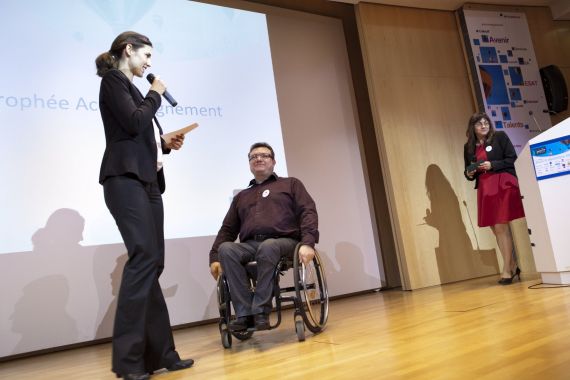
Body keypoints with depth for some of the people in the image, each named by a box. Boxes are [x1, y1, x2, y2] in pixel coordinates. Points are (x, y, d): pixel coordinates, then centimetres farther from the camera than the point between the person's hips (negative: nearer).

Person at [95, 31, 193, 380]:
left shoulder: (132, 88, 25)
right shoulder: (113, 80, 2)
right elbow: (134, 123, -14)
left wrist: (168, 144, 6)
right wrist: (156, 94, 0)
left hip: (147, 180, 9)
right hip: (126, 179, -9)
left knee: (152, 263, 3)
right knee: (144, 258, -18)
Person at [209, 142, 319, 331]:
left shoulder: (291, 184, 18)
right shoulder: (241, 196, 28)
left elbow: (308, 212, 3)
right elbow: (227, 230, 22)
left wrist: (308, 243, -15)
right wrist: (214, 258, 6)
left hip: (283, 241, -3)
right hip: (250, 245, 4)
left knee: (267, 247, -38)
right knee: (226, 249, -29)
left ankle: (261, 311, -28)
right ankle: (244, 313, -27)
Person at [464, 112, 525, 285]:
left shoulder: (500, 136, 3)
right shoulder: (469, 147, 14)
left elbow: (512, 159, -2)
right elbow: (468, 170, 20)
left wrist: (492, 165, -13)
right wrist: (469, 174, -2)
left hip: (504, 186, -4)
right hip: (485, 190, 4)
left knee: (501, 227, -7)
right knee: (496, 230, 5)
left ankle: (507, 269, 2)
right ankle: (513, 265, 18)